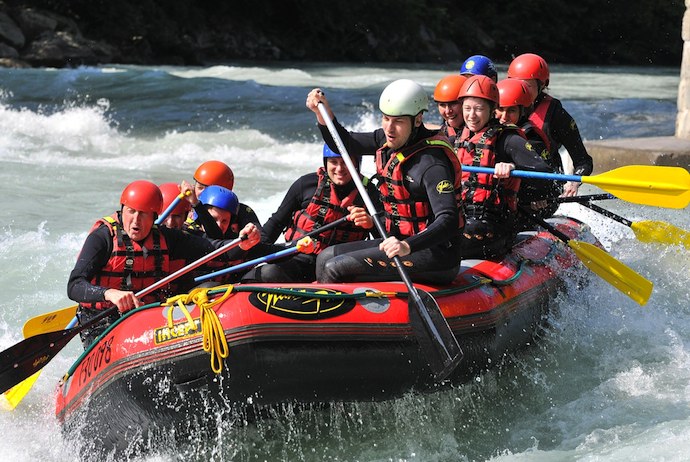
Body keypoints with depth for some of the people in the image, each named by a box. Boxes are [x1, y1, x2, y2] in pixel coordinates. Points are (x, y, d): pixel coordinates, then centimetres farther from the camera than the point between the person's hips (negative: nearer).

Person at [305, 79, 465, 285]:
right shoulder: (389, 140, 5)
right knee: (326, 257, 9)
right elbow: (344, 144, 19)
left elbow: (448, 222, -31)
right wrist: (323, 113, 2)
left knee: (335, 268, -17)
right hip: (402, 242, 10)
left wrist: (408, 246, -45)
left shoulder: (432, 164, -23)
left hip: (434, 255, -10)